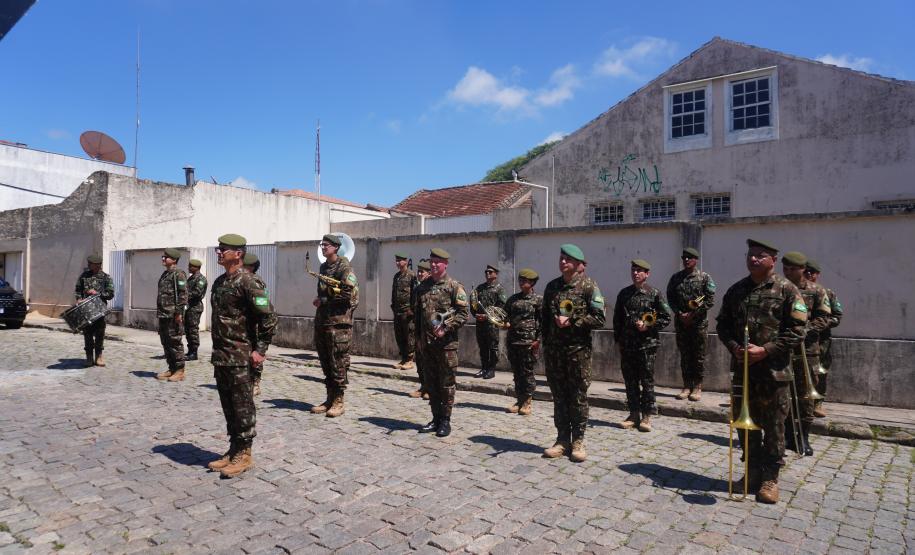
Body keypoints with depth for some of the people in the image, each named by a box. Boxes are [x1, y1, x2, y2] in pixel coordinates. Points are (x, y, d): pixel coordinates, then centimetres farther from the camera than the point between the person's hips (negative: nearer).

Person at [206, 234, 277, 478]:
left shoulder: (248, 282, -14)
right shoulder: (220, 282, 13)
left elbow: (269, 317, -17)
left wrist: (260, 350, -16)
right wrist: (217, 349, 19)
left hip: (241, 357, -9)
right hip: (220, 356, 9)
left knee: (243, 406, 1)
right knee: (228, 405, 15)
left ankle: (244, 454, 12)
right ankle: (234, 450, 27)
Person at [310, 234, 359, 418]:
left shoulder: (344, 267, -8)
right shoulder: (323, 267, 16)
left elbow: (351, 293, -17)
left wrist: (324, 300, -13)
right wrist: (319, 300, 7)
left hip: (338, 322, -8)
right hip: (321, 321, 8)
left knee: (338, 363, -4)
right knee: (326, 363, 12)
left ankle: (338, 402, 5)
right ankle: (330, 399, 21)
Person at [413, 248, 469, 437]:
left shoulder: (454, 287, -5)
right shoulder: (422, 287, 12)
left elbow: (463, 314, -9)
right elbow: (416, 312, 18)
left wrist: (445, 329, -18)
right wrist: (419, 337, 13)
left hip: (446, 343, -5)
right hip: (426, 342, 6)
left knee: (446, 383, 2)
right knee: (431, 383, 11)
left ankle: (445, 421, 11)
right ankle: (435, 418, 23)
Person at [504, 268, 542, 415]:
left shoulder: (538, 300, -3)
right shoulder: (513, 299, 13)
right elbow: (506, 314, 21)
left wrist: (538, 340, -11)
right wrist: (506, 322, -1)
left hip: (529, 341, -5)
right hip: (513, 340, 5)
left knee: (527, 372, -1)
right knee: (516, 372, 10)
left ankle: (527, 403, 9)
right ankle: (519, 401, 19)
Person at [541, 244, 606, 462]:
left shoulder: (588, 286, -4)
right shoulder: (552, 286, 11)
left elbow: (599, 318, -10)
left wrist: (571, 322, -16)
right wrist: (545, 343, 13)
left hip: (578, 350, -4)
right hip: (554, 350, 5)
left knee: (578, 397, 3)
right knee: (559, 396, 9)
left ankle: (578, 441, 14)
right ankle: (562, 440, 19)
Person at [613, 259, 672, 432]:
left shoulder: (654, 294, -1)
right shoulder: (624, 294, 10)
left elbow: (666, 318, 0)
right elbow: (617, 318, 15)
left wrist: (648, 326, -12)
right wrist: (618, 339, 10)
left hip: (647, 344, -4)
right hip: (627, 345, 4)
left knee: (647, 381, 1)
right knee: (630, 381, 8)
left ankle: (646, 416, 11)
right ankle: (634, 414, 19)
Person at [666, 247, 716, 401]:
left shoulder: (705, 278, 0)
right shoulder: (675, 278, 9)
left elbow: (710, 300, -6)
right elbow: (670, 298, 8)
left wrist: (693, 314, -12)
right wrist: (679, 314, -6)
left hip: (699, 323, -3)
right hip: (681, 322, 3)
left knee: (699, 356, 1)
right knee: (684, 355, 7)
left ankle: (697, 387, 9)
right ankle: (687, 386, 14)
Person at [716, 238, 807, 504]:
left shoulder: (787, 290, -4)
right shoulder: (736, 290, 10)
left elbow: (796, 330, -8)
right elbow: (722, 324, 13)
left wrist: (765, 350, -16)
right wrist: (734, 347, -5)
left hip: (773, 370, -4)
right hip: (742, 369, 5)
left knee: (773, 426, 5)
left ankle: (770, 477, 18)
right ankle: (753, 471, 28)